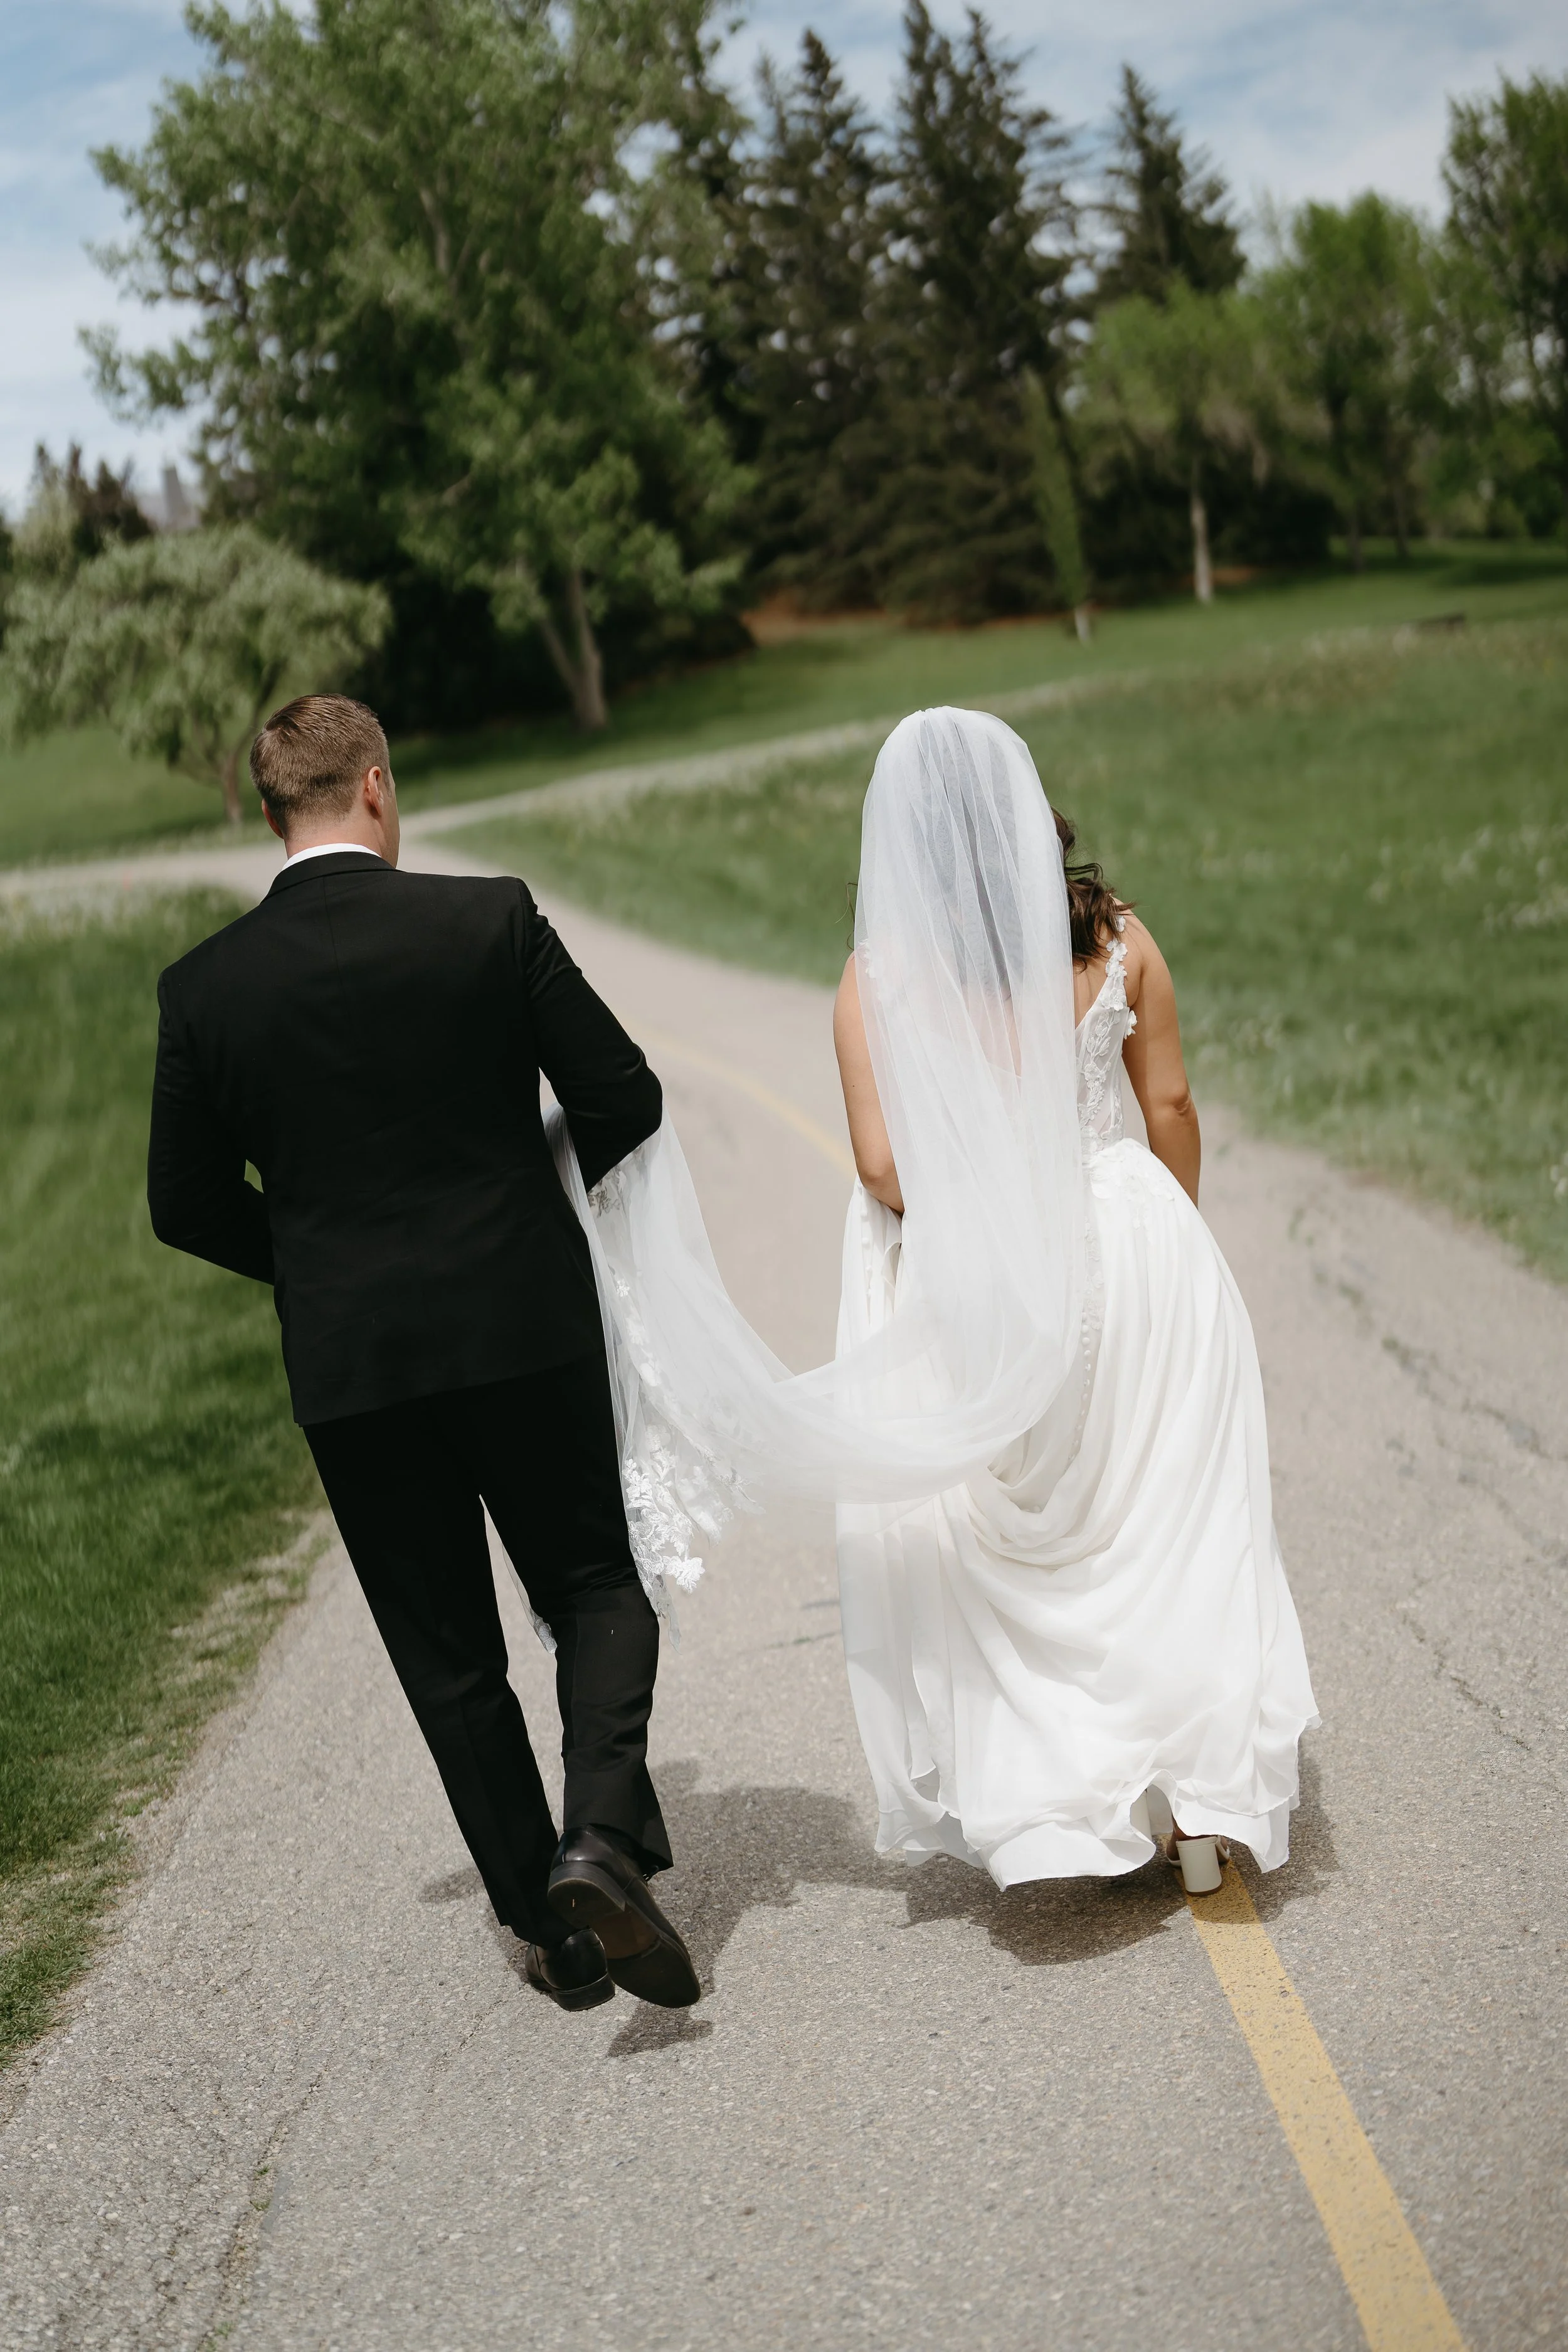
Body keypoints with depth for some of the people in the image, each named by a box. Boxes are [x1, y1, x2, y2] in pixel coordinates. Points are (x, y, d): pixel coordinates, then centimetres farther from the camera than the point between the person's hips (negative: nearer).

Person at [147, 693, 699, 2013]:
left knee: (449, 1656, 13)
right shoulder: (490, 923, -8)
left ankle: (551, 1928, 19)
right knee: (598, 1591, 15)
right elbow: (625, 1098, -5)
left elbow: (189, 1206, 4)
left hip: (348, 1363, 2)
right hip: (526, 1327, -1)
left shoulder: (205, 987, -2)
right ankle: (602, 1842, -7)